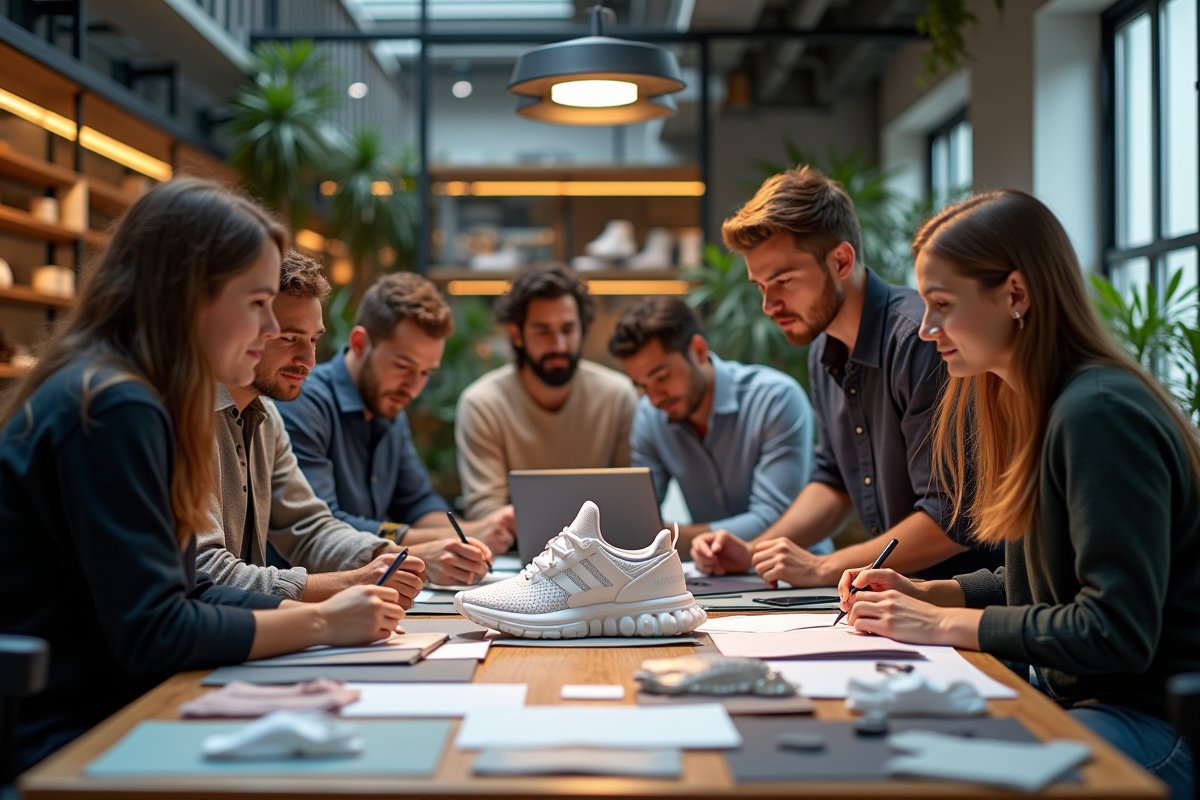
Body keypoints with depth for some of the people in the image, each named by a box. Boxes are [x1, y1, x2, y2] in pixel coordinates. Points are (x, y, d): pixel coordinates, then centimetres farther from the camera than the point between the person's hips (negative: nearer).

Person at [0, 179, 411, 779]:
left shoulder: (133, 400, 11)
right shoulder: (113, 409, -19)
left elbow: (183, 592, 12)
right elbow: (152, 635, -20)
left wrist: (335, 607, 2)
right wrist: (321, 623, -9)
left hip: (100, 718, 9)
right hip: (58, 744, -9)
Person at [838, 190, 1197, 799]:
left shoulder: (1100, 415, -20)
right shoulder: (1032, 406, 11)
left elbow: (1117, 631, -23)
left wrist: (946, 624, -16)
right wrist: (926, 594, 5)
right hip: (1077, 697, 9)